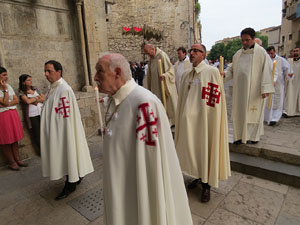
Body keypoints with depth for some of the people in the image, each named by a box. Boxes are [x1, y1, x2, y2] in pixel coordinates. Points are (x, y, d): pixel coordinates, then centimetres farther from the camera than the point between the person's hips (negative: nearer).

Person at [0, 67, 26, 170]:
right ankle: (11, 162, 13)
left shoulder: (8, 86, 8)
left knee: (14, 138, 11)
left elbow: (16, 100, 4)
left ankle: (17, 159, 21)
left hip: (13, 114, 6)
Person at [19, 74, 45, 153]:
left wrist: (35, 100, -9)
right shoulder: (22, 92, 0)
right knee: (37, 133, 4)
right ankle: (41, 149, 21)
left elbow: (44, 98, 4)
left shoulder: (35, 89, 12)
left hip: (42, 113, 3)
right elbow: (27, 101, -16)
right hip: (32, 115, -3)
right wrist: (37, 97, -3)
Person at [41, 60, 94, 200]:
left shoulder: (64, 89, -22)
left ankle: (70, 186, 20)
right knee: (63, 156, 19)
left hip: (63, 132, -9)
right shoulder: (53, 87, 8)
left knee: (67, 155, 3)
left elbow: (66, 115, -23)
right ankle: (76, 177, 37)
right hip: (55, 131, 9)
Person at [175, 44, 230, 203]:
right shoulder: (186, 75, 10)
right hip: (187, 119, 6)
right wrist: (183, 117, 12)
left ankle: (206, 185, 23)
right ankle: (199, 177, 37)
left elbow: (215, 100, -11)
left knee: (204, 149, 5)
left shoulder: (212, 72, -9)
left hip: (203, 118, -6)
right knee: (191, 148, 15)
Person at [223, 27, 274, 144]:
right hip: (240, 90, 5)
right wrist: (225, 73, -8)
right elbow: (232, 69, 15)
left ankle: (253, 136, 18)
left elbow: (266, 71, -7)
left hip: (254, 90, -4)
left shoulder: (261, 52, -3)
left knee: (254, 112, 3)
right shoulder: (238, 54, 12)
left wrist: (265, 88, -14)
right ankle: (240, 135, 19)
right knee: (239, 112, 7)